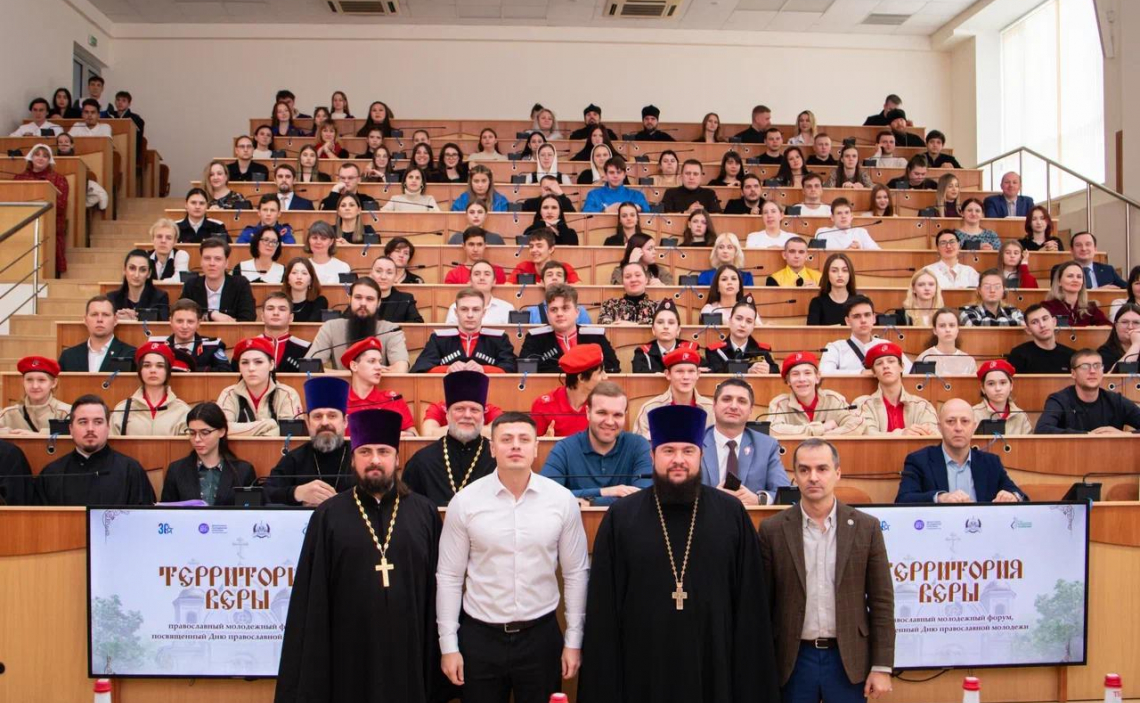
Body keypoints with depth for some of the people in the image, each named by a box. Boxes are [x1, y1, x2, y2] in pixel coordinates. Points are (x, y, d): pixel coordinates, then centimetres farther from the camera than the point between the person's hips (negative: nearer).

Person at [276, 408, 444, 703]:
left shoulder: (425, 513, 4)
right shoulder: (327, 516, 1)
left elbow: (439, 587, 3)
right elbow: (312, 598, 1)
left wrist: (441, 653, 0)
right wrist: (306, 677, -1)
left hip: (409, 655, 1)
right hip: (348, 655, -1)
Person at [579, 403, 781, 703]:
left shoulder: (732, 514, 0)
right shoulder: (619, 517, -1)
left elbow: (751, 601, 1)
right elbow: (604, 605, 0)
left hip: (714, 666, 0)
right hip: (642, 667, 0)